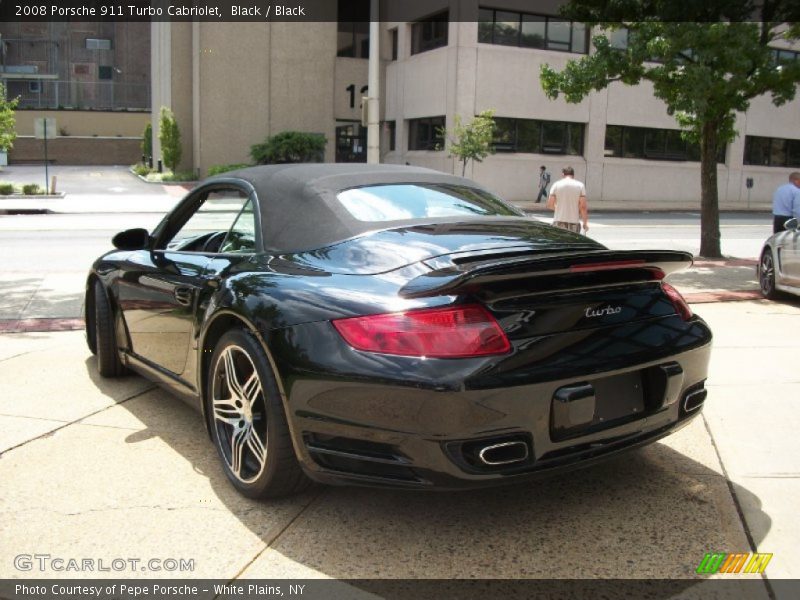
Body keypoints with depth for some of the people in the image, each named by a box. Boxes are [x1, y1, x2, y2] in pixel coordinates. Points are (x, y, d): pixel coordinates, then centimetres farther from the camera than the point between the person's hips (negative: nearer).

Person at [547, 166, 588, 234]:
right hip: (574, 222, 0)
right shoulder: (580, 185, 0)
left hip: (559, 221, 0)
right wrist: (585, 223, 2)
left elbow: (550, 204, -3)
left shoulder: (556, 185, 1)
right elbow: (583, 206, -6)